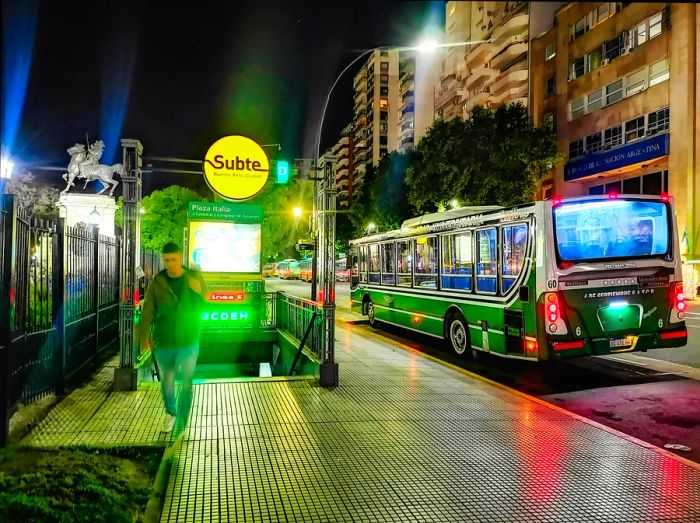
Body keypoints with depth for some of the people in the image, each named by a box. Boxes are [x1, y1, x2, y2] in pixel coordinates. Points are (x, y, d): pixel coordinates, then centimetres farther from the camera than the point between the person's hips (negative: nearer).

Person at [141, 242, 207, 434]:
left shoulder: (195, 277, -6)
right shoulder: (157, 282, -8)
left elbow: (203, 307, 1)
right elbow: (147, 312, -4)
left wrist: (197, 292, -18)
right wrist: (145, 338, -6)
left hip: (188, 342, -1)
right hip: (163, 342, 1)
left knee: (187, 384, 5)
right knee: (166, 382, 18)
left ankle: (182, 420, 20)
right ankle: (170, 413, 43)